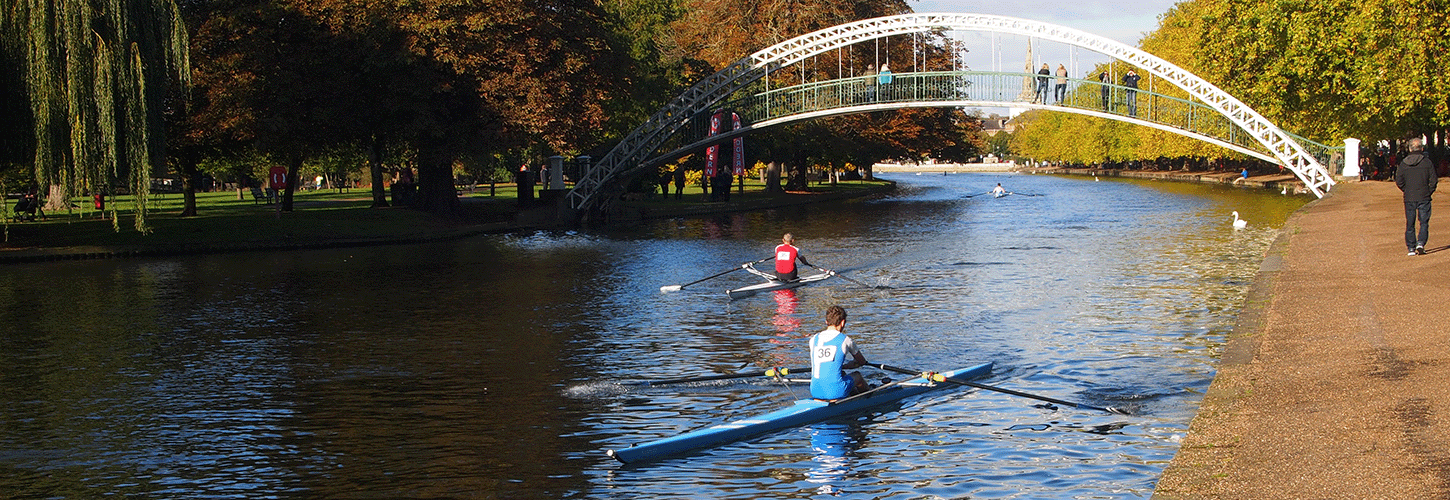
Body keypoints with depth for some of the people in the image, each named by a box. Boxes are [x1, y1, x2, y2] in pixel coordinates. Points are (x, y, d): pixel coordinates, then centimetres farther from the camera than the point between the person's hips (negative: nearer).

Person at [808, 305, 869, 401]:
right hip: (835, 392, -4)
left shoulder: (814, 339, 10)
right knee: (857, 375, 29)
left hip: (815, 392, 4)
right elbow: (862, 362, 18)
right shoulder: (845, 340, 0)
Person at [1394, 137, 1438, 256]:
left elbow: (1398, 181, 2)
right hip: (1424, 197, -2)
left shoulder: (1403, 163, 0)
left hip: (1409, 198, 2)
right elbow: (1433, 180, -5)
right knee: (1424, 222, 6)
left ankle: (1411, 248, 8)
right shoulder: (1427, 162, -5)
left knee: (1410, 224, 8)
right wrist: (1429, 192, 9)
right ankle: (1420, 243, -12)